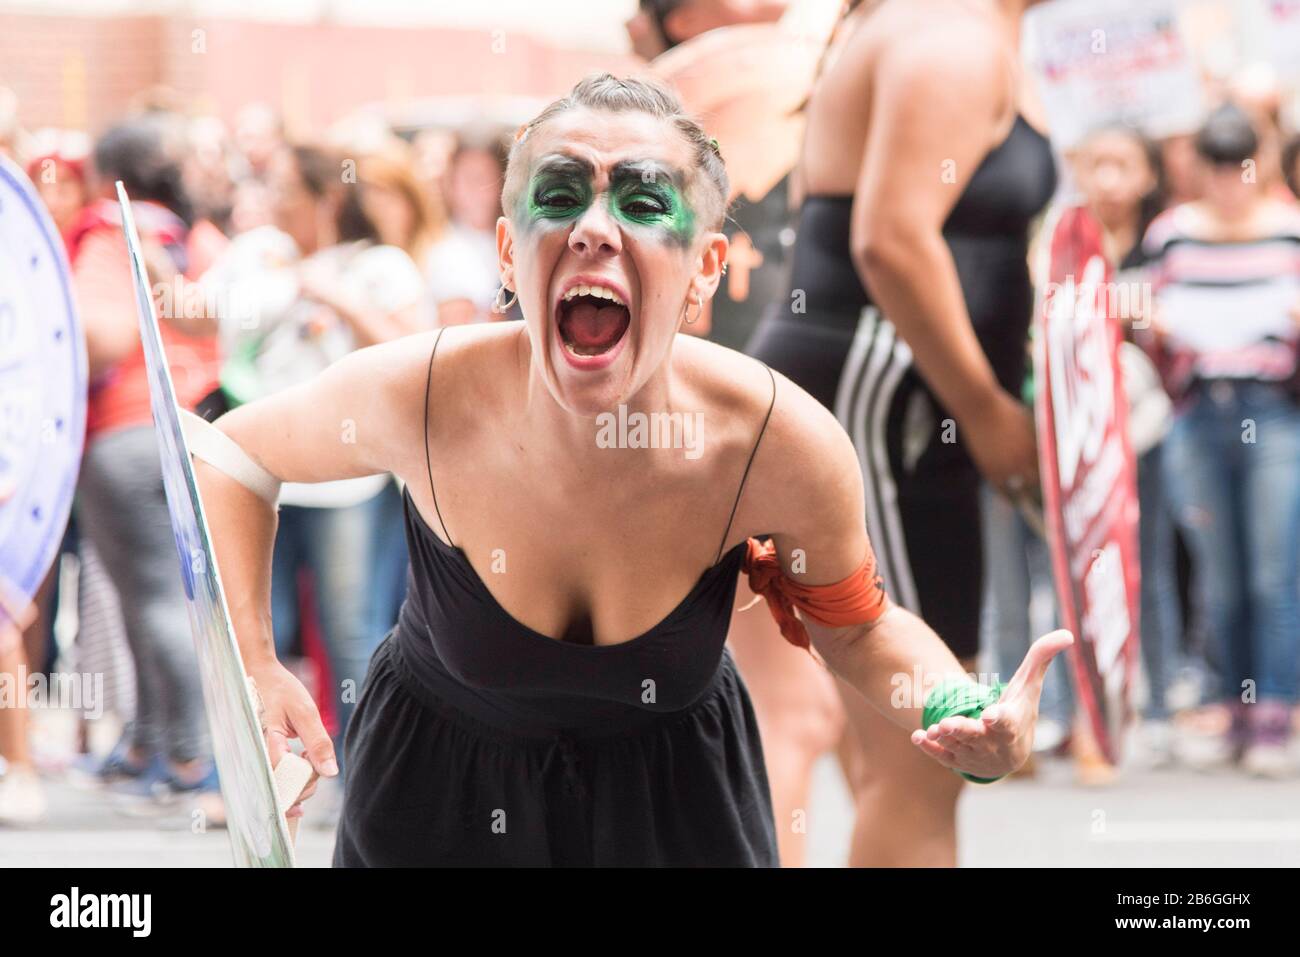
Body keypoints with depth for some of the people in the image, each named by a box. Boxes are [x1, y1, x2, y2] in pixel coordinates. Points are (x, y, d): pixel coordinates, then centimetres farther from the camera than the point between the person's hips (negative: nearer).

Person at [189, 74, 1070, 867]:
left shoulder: (783, 445, -27)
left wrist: (971, 716, -27)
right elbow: (234, 454, -6)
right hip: (437, 777, 0)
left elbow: (858, 629, -6)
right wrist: (254, 664, -18)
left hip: (679, 798, 1)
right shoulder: (415, 397, -28)